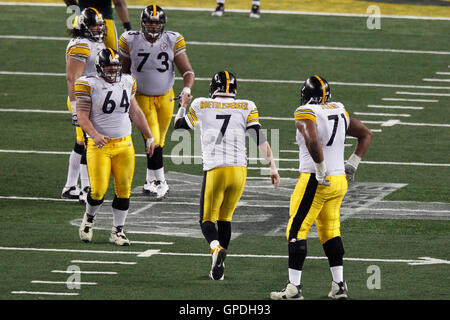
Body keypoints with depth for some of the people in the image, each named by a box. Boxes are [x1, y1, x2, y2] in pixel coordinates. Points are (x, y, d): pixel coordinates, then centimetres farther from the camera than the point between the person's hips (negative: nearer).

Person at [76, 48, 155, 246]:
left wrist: (149, 137, 21)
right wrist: (94, 134, -28)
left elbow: (135, 113, 20)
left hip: (124, 144, 5)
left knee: (124, 190, 1)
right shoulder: (89, 85, -7)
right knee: (98, 190, -9)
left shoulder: (126, 83, 9)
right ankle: (89, 218, 21)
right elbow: (82, 117, -11)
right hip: (99, 146, -4)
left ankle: (117, 232, 12)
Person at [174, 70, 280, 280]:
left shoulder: (201, 106, 5)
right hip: (239, 169, 2)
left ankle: (216, 247, -25)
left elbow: (179, 126, 22)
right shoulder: (246, 107, 7)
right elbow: (260, 138, 1)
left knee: (207, 220, 8)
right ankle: (218, 268, 14)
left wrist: (183, 106, 41)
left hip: (215, 170, -2)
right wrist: (273, 167, 4)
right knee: (225, 218, 18)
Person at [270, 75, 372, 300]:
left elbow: (313, 141, -31)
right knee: (330, 232, 17)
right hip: (339, 181, 7)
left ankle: (294, 287, -2)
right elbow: (366, 134, 20)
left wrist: (321, 170, -20)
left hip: (315, 181, -7)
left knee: (296, 231, 0)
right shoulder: (339, 112, 10)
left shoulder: (306, 115, -13)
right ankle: (339, 285, 15)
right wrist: (352, 165, 18)